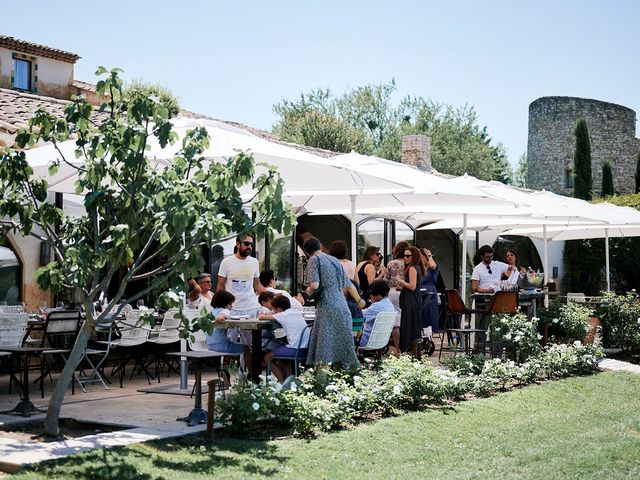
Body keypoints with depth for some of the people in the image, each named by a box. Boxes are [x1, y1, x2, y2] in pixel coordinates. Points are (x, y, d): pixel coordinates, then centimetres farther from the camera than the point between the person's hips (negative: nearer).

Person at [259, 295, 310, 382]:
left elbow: (261, 317, 0)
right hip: (306, 348, 8)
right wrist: (271, 314, 26)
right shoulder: (296, 312, 14)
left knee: (267, 357, 10)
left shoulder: (282, 315, -4)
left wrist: (265, 315, 21)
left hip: (296, 349, -8)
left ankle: (282, 381, 9)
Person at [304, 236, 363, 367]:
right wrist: (359, 300, 37)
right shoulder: (334, 260, 18)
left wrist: (309, 290, 9)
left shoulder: (314, 260, -1)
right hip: (342, 307, 6)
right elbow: (348, 284, 23)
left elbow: (315, 285, -14)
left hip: (327, 308, -6)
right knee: (343, 342, 10)